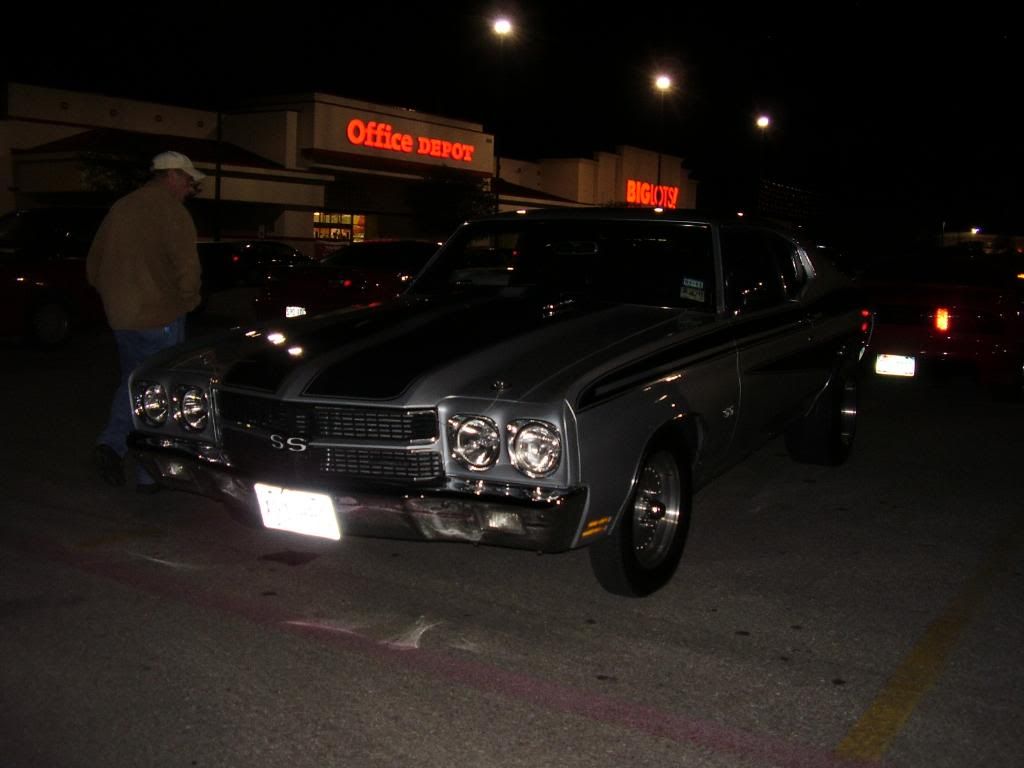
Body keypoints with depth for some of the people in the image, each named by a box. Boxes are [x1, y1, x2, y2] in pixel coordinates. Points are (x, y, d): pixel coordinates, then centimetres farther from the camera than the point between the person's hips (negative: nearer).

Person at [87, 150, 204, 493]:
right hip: (160, 317, -7)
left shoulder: (120, 208, 12)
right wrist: (188, 301, -2)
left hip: (119, 316, 7)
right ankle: (150, 474, 8)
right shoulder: (171, 211, -11)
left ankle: (112, 443, 5)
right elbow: (187, 268, -19)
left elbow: (93, 264, 16)